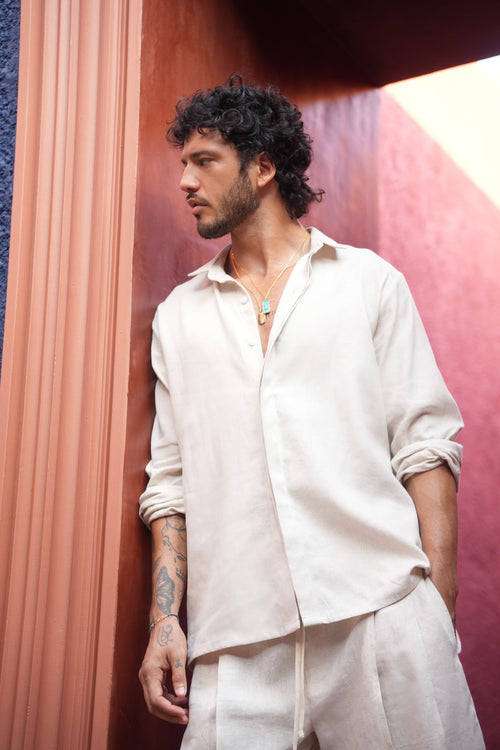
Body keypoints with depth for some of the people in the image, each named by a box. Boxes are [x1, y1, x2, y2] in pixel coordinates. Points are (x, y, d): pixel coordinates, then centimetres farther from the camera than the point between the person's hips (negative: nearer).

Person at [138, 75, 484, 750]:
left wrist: (441, 612, -7)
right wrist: (164, 620, 3)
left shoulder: (370, 281, 9)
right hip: (237, 639, 2)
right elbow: (170, 479, 13)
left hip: (383, 615, -2)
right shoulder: (179, 315, 16)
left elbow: (424, 443, 2)